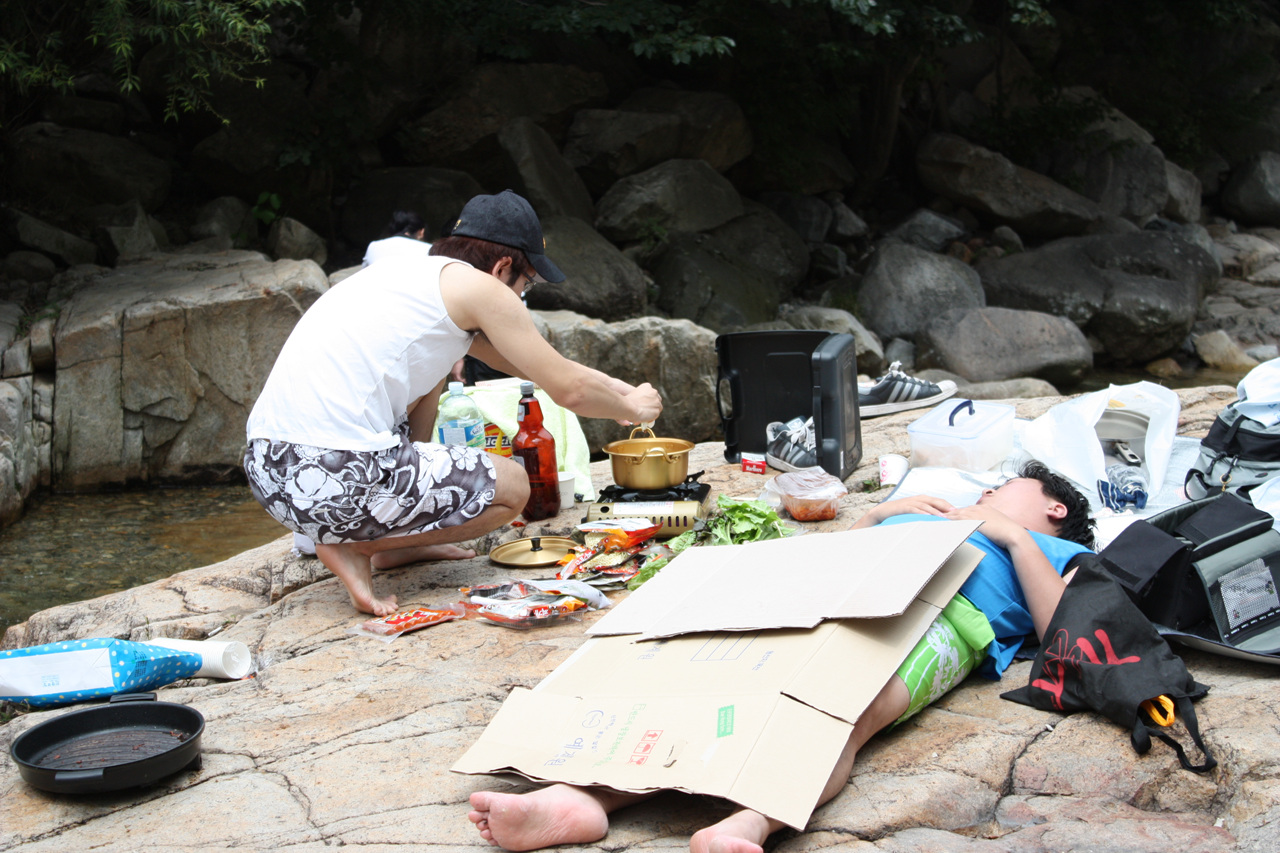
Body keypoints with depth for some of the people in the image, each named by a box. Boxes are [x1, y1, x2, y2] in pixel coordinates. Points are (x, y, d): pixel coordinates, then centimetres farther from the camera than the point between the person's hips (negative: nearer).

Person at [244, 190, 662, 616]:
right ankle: (353, 546, 1)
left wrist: (613, 387, 39)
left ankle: (397, 542, 28)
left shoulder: (412, 274, 23)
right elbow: (567, 390, 2)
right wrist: (632, 409, 22)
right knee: (512, 486, 9)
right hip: (337, 481, -9)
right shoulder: (475, 285, -2)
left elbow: (524, 361, 34)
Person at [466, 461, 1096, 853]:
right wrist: (879, 513, 30)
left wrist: (1014, 536, 12)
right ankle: (584, 795, -46)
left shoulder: (1060, 553, 34)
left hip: (941, 613, -4)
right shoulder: (940, 518, 47)